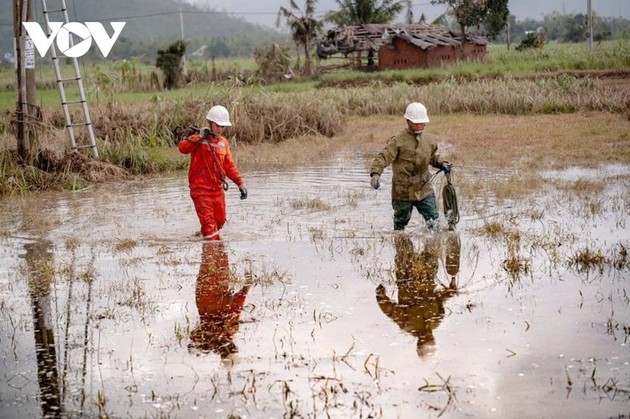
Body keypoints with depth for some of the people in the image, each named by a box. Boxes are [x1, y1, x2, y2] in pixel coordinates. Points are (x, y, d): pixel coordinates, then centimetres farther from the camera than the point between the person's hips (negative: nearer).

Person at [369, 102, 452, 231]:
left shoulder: (428, 141, 6)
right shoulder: (398, 141, -13)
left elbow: (433, 157, 25)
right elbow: (383, 157, -23)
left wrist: (442, 163, 5)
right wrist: (375, 173, -38)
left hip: (424, 190, 4)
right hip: (403, 191, -3)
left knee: (434, 220, -5)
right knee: (400, 222, 15)